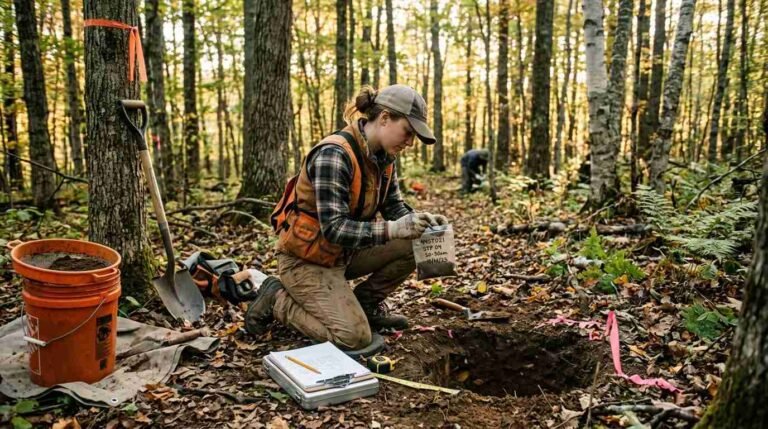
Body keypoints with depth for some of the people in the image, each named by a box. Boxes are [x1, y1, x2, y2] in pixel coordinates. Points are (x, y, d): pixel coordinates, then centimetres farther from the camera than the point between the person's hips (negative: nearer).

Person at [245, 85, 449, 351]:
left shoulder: (383, 156, -1)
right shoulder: (334, 154, -27)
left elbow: (394, 207, 5)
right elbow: (334, 228, -31)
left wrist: (418, 219, -15)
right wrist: (392, 229, -37)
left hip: (343, 253, 8)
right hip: (306, 259, -8)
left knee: (413, 245, -8)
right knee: (354, 337, -17)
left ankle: (365, 303, 11)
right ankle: (277, 299, 2)